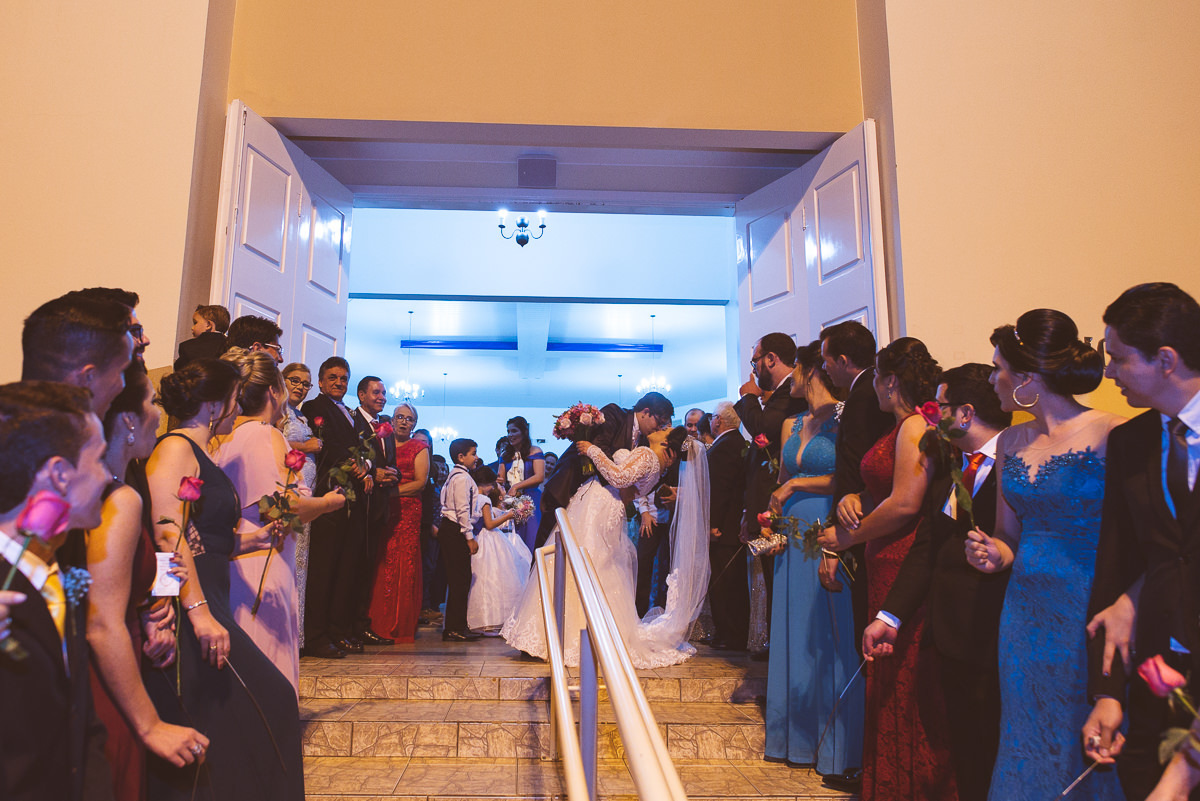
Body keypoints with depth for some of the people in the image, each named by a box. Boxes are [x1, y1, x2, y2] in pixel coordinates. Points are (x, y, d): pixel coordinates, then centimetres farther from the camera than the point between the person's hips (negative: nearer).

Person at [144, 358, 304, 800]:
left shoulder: (198, 454, 18)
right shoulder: (176, 448, -10)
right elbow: (168, 534, -21)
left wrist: (254, 539, 14)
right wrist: (199, 611, -26)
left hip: (207, 603, 10)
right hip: (186, 612, -10)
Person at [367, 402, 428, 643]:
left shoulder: (419, 447, 9)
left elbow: (420, 483, 0)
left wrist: (393, 490, -9)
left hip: (407, 510, -2)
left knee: (404, 565, -5)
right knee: (381, 564, -4)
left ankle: (401, 626, 2)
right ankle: (380, 624, 5)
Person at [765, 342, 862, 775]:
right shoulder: (791, 425, 14)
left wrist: (796, 485, -11)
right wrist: (772, 519, 3)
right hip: (793, 539, 7)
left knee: (829, 638, 2)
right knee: (794, 637, 12)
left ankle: (838, 747, 18)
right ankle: (799, 737, 26)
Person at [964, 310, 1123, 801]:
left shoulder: (1112, 437, -13)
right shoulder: (1010, 442, 7)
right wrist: (997, 554, -4)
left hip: (1088, 616, -6)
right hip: (1024, 611, 6)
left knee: (1088, 751, 9)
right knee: (1028, 749, 16)